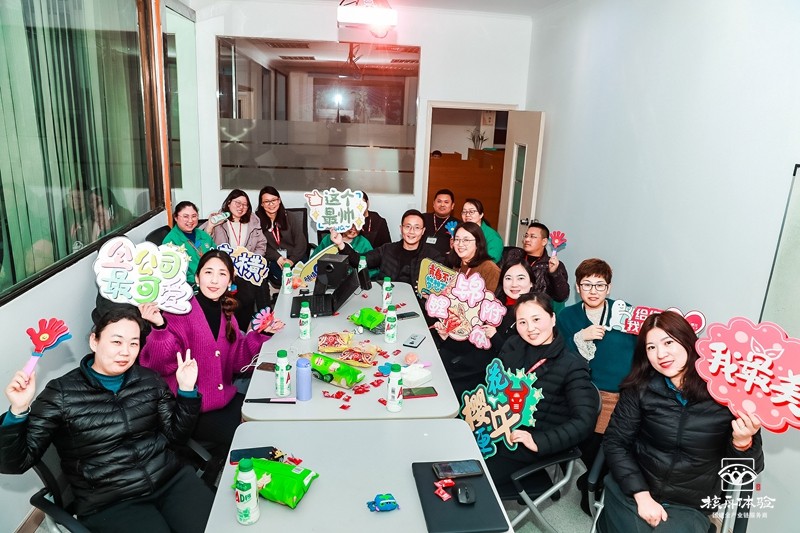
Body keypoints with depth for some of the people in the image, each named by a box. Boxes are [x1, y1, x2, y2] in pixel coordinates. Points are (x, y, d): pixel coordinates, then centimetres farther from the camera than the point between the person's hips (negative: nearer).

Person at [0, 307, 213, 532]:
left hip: (170, 480, 3)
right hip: (108, 504, -3)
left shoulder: (149, 380, 5)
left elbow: (176, 434, 8)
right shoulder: (61, 394, -6)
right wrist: (18, 411, -20)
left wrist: (186, 390, -5)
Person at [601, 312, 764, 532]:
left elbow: (750, 468, -2)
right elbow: (615, 442, -5)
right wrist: (642, 496, -13)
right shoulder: (640, 389, -7)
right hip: (631, 491, 0)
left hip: (689, 507, 0)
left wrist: (742, 442, -25)